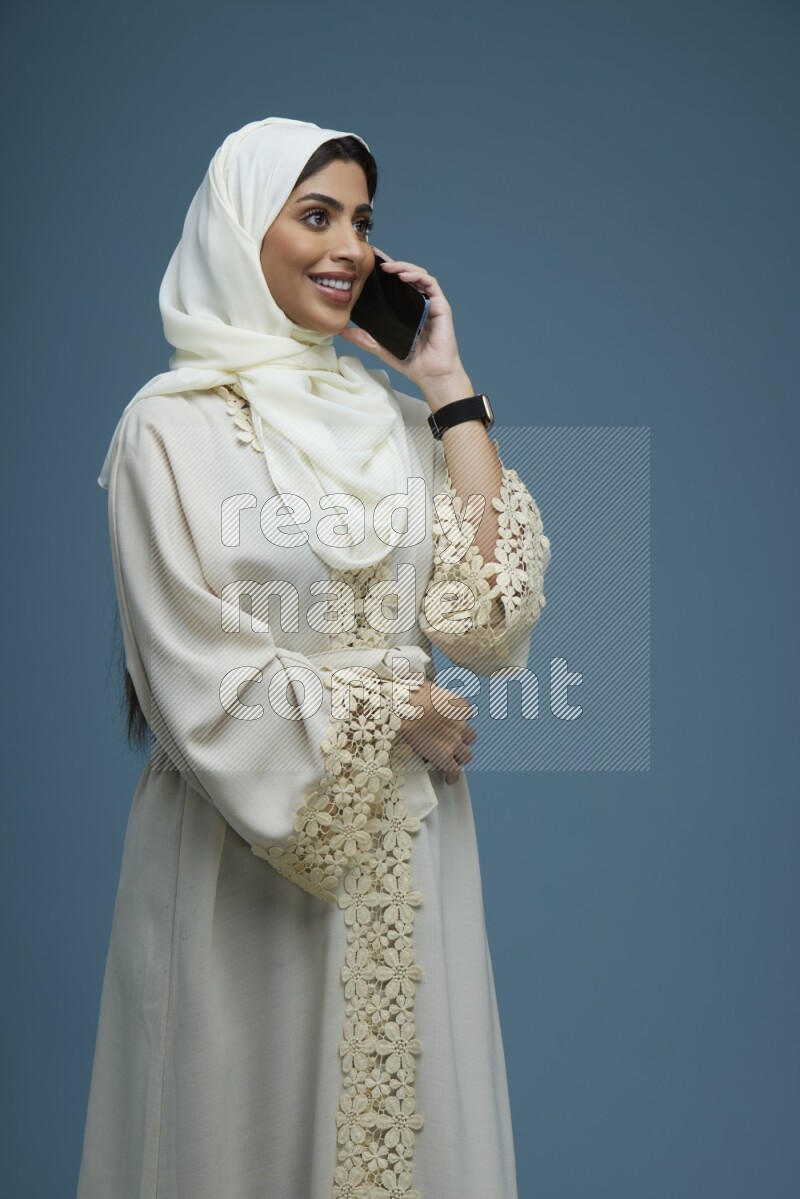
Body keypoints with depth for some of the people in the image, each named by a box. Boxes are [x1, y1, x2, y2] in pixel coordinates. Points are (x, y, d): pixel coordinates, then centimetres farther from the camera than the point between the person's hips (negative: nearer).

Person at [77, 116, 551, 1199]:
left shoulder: (393, 416, 6)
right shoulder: (173, 428, -8)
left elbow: (486, 619, -5)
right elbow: (200, 684, -12)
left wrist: (450, 390, -5)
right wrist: (396, 713, -7)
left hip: (405, 837, 5)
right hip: (251, 844, -4)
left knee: (406, 1108, 16)